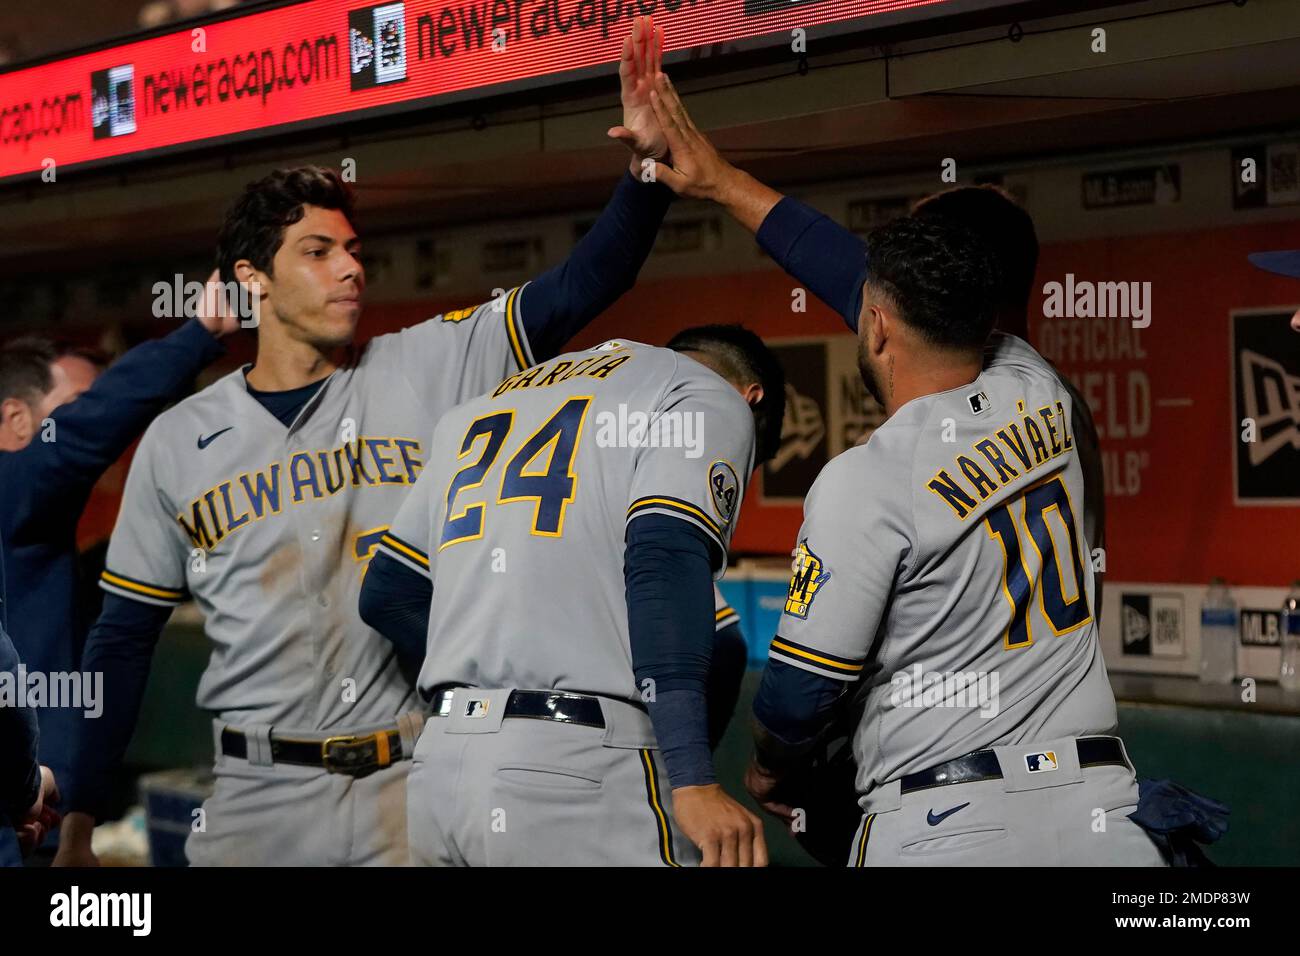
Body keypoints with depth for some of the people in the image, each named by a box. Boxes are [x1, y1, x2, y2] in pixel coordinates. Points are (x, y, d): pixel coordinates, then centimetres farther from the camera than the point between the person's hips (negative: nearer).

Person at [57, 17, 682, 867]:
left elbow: (580, 288, -4)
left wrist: (649, 163, -20)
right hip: (259, 797, 1)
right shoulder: (179, 441, 5)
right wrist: (79, 817, 7)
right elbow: (125, 639, 9)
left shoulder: (430, 370, 3)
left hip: (420, 788, 0)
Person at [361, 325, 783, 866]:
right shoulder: (712, 399, 5)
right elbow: (665, 571, -13)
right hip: (581, 775, -7)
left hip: (438, 770, 7)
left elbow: (385, 595, 24)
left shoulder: (481, 409, 25)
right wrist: (694, 781, -20)